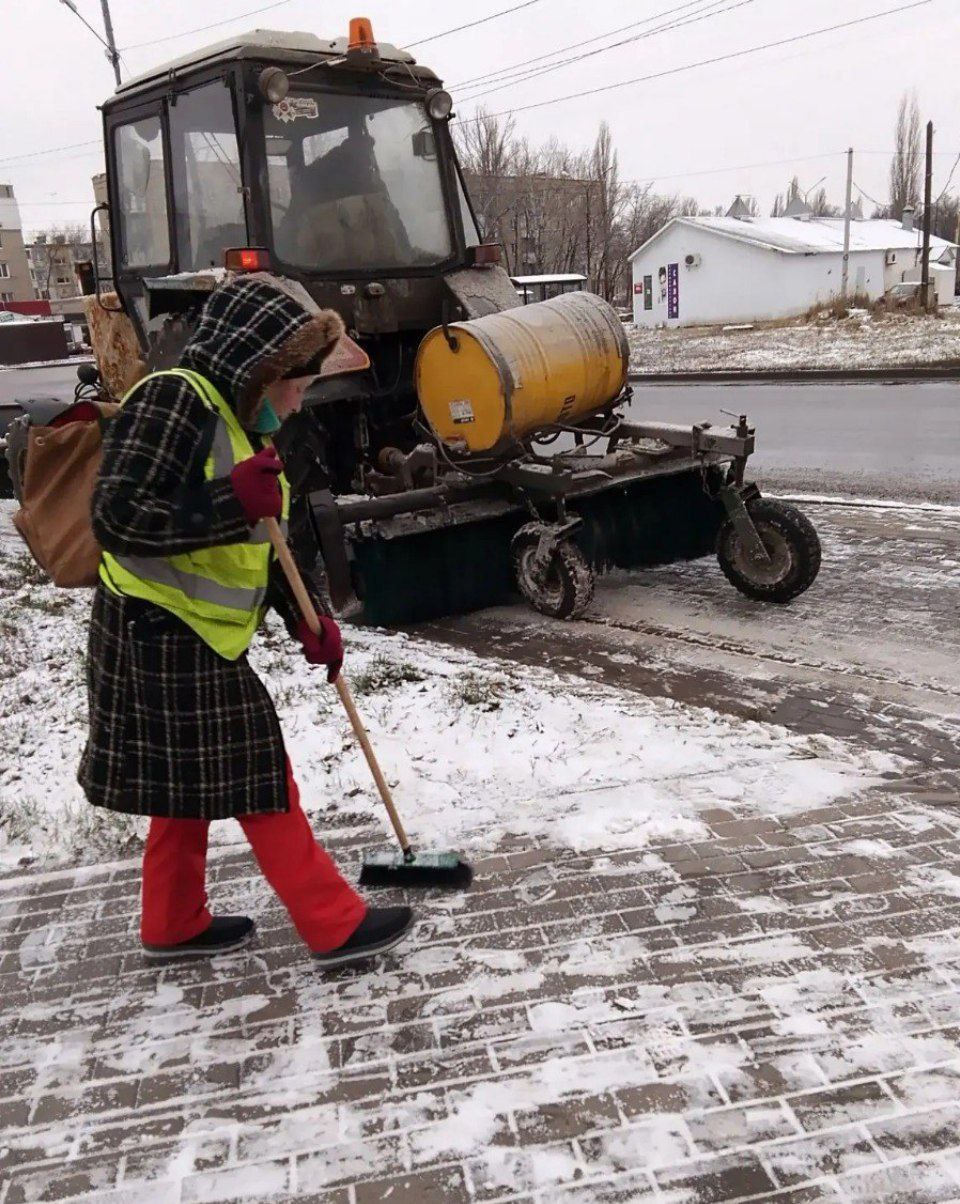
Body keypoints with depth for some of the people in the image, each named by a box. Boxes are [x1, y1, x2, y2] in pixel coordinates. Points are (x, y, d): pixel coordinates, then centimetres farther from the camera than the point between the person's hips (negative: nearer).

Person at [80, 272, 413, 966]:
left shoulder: (243, 421, 13)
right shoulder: (173, 401, -18)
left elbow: (263, 549, 15)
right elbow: (117, 519, -26)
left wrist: (307, 623, 5)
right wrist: (232, 502, -32)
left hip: (195, 639, 10)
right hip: (162, 637, -10)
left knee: (191, 785, 19)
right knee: (261, 781, -2)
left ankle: (174, 925, 36)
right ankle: (337, 927, 10)